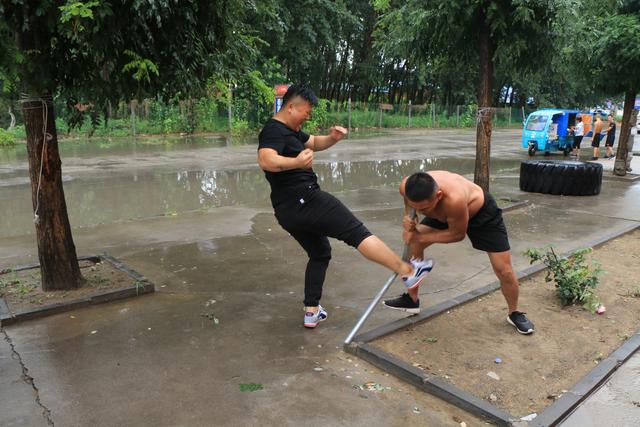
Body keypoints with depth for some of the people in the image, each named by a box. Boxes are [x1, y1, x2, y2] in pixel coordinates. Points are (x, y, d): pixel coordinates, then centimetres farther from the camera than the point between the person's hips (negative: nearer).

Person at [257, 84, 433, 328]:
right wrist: (297, 162, -44)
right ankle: (407, 271, -5)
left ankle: (311, 312, 20)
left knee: (319, 253, 20)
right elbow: (265, 161, -29)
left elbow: (315, 143, 25)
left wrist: (332, 138, 4)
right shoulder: (275, 131, -11)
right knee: (356, 232, -8)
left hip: (287, 212, 11)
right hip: (306, 200, -11)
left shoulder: (289, 130, 19)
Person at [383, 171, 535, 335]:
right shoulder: (406, 186, -33)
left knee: (504, 271, -4)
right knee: (413, 243, -2)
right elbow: (410, 202, -4)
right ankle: (411, 299, 17)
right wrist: (408, 219, -26)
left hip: (482, 212, -5)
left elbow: (458, 234, -27)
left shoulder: (454, 199, -48)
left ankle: (514, 314, 25)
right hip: (445, 212, 5)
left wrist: (420, 237, -25)